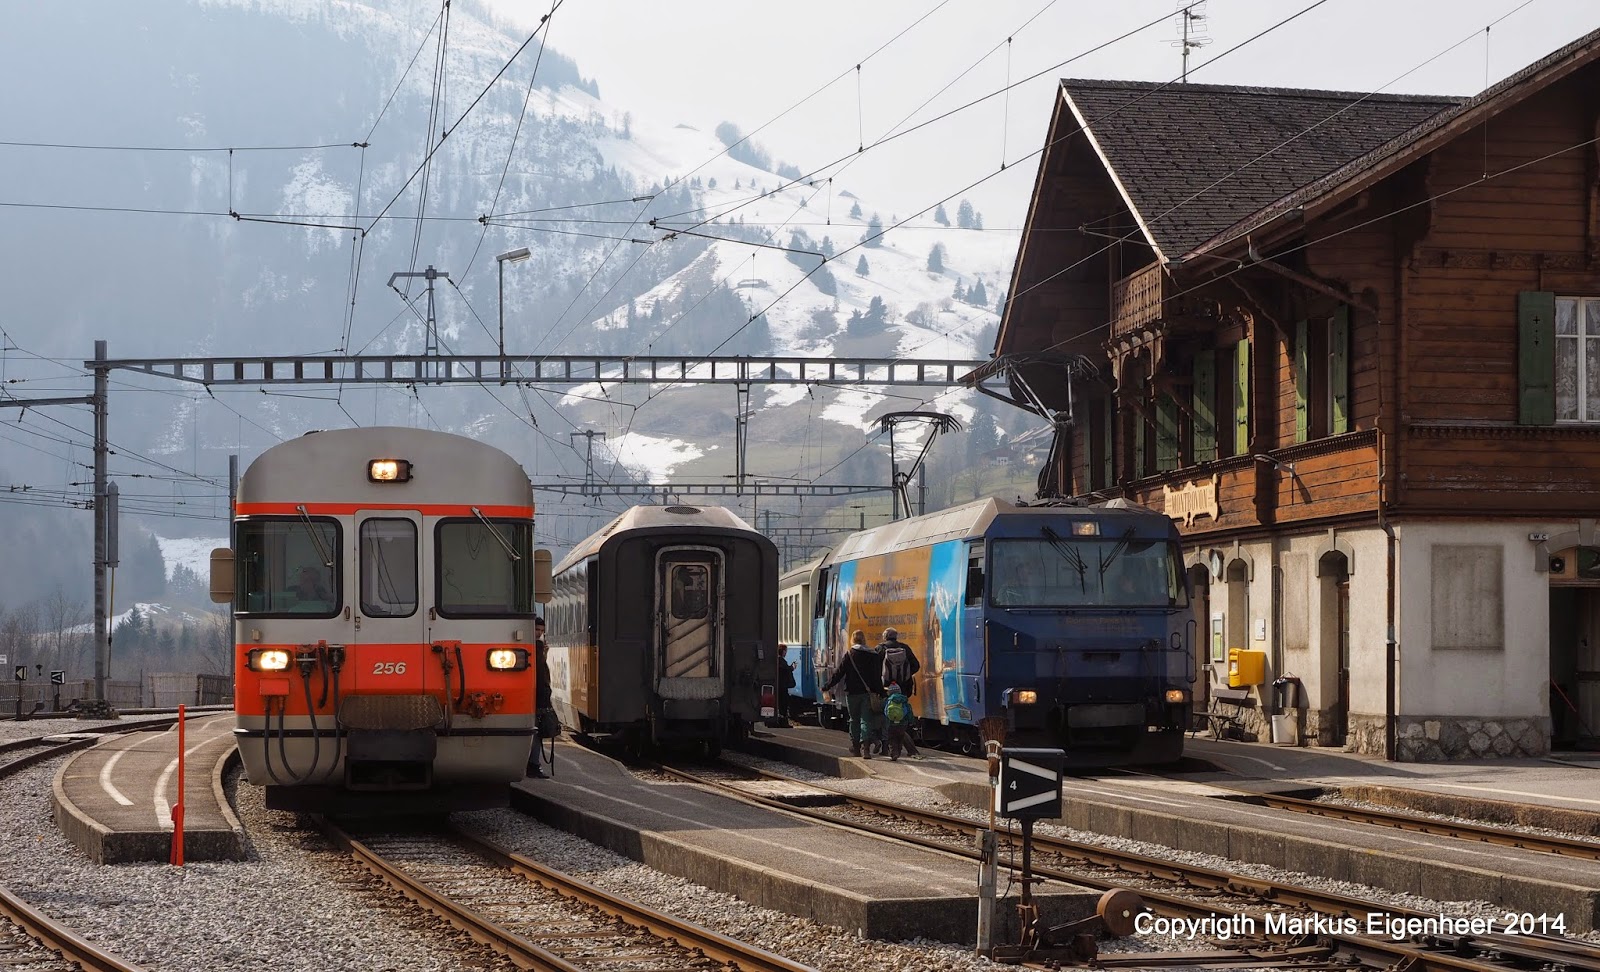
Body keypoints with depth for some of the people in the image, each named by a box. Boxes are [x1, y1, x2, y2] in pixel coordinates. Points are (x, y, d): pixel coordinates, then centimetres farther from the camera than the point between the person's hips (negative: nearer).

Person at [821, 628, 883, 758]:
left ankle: (855, 747, 20)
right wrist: (880, 692, 9)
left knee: (854, 720, 13)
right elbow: (878, 675, 2)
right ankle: (866, 747, -16)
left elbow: (838, 673, -3)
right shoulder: (873, 655, 1)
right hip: (868, 693, 1)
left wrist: (826, 687, 5)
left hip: (852, 693, -1)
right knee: (866, 720, -1)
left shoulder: (849, 655, -4)